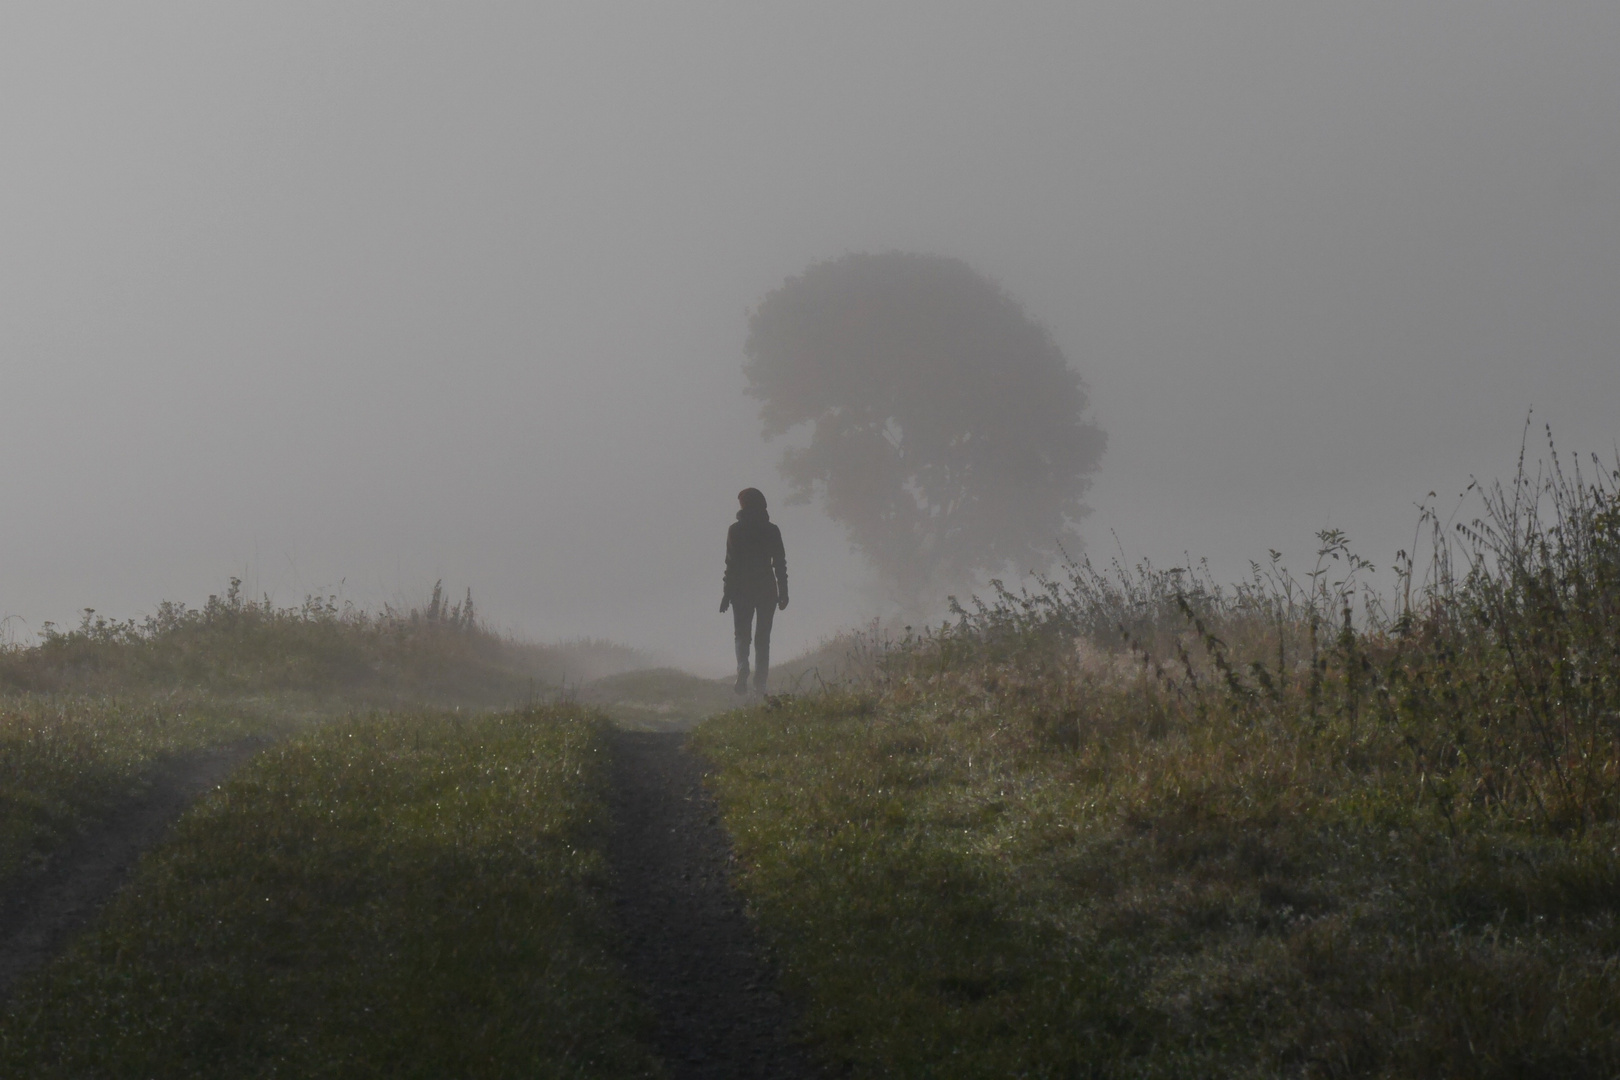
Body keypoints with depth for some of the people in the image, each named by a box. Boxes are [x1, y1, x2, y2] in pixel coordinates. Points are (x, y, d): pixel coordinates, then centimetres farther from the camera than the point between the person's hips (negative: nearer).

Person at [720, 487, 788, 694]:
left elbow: (731, 563, -6)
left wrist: (727, 593, -3)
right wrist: (783, 592, 8)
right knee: (763, 637, 9)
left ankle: (743, 670, -19)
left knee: (742, 635, 6)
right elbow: (780, 563, 2)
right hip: (767, 589, 1)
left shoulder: (735, 530, -5)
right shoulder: (772, 530, 1)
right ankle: (760, 682, 4)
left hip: (741, 590, -1)